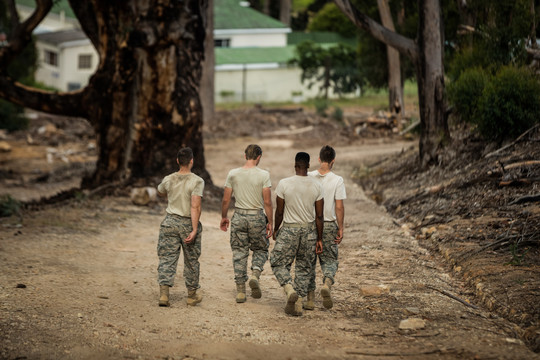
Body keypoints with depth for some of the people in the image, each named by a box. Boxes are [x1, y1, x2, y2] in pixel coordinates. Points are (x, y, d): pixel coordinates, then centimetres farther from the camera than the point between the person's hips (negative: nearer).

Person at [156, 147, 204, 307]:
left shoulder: (168, 180, 2)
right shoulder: (197, 181, -11)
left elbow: (160, 192, 24)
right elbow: (195, 206, -19)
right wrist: (194, 230, -20)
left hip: (170, 222, 2)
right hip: (188, 223, -2)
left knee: (167, 258, 2)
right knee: (191, 260, 12)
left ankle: (164, 293, -11)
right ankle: (192, 295, 23)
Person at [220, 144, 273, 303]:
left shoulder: (233, 174, 0)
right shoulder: (264, 175, -7)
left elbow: (226, 199, 3)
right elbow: (267, 202, -8)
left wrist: (223, 217, 17)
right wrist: (270, 222, 0)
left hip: (239, 216, 2)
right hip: (257, 216, -2)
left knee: (239, 253, 8)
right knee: (260, 249, 16)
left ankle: (240, 291, 7)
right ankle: (255, 275, -10)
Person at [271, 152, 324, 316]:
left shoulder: (284, 184, -11)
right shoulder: (317, 186, -4)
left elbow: (279, 212, -5)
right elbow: (319, 216, -2)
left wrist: (275, 229, 12)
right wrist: (319, 239, 6)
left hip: (289, 229, -3)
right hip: (309, 230, 3)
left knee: (279, 264, 11)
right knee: (303, 268, 13)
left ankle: (290, 290, -13)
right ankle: (298, 304, 13)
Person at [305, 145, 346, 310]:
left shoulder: (308, 177, -3)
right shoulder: (337, 180, -8)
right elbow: (339, 207, -9)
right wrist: (340, 228, -1)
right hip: (329, 225, -1)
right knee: (330, 260, 12)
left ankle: (310, 298, 11)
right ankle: (327, 283, -17)